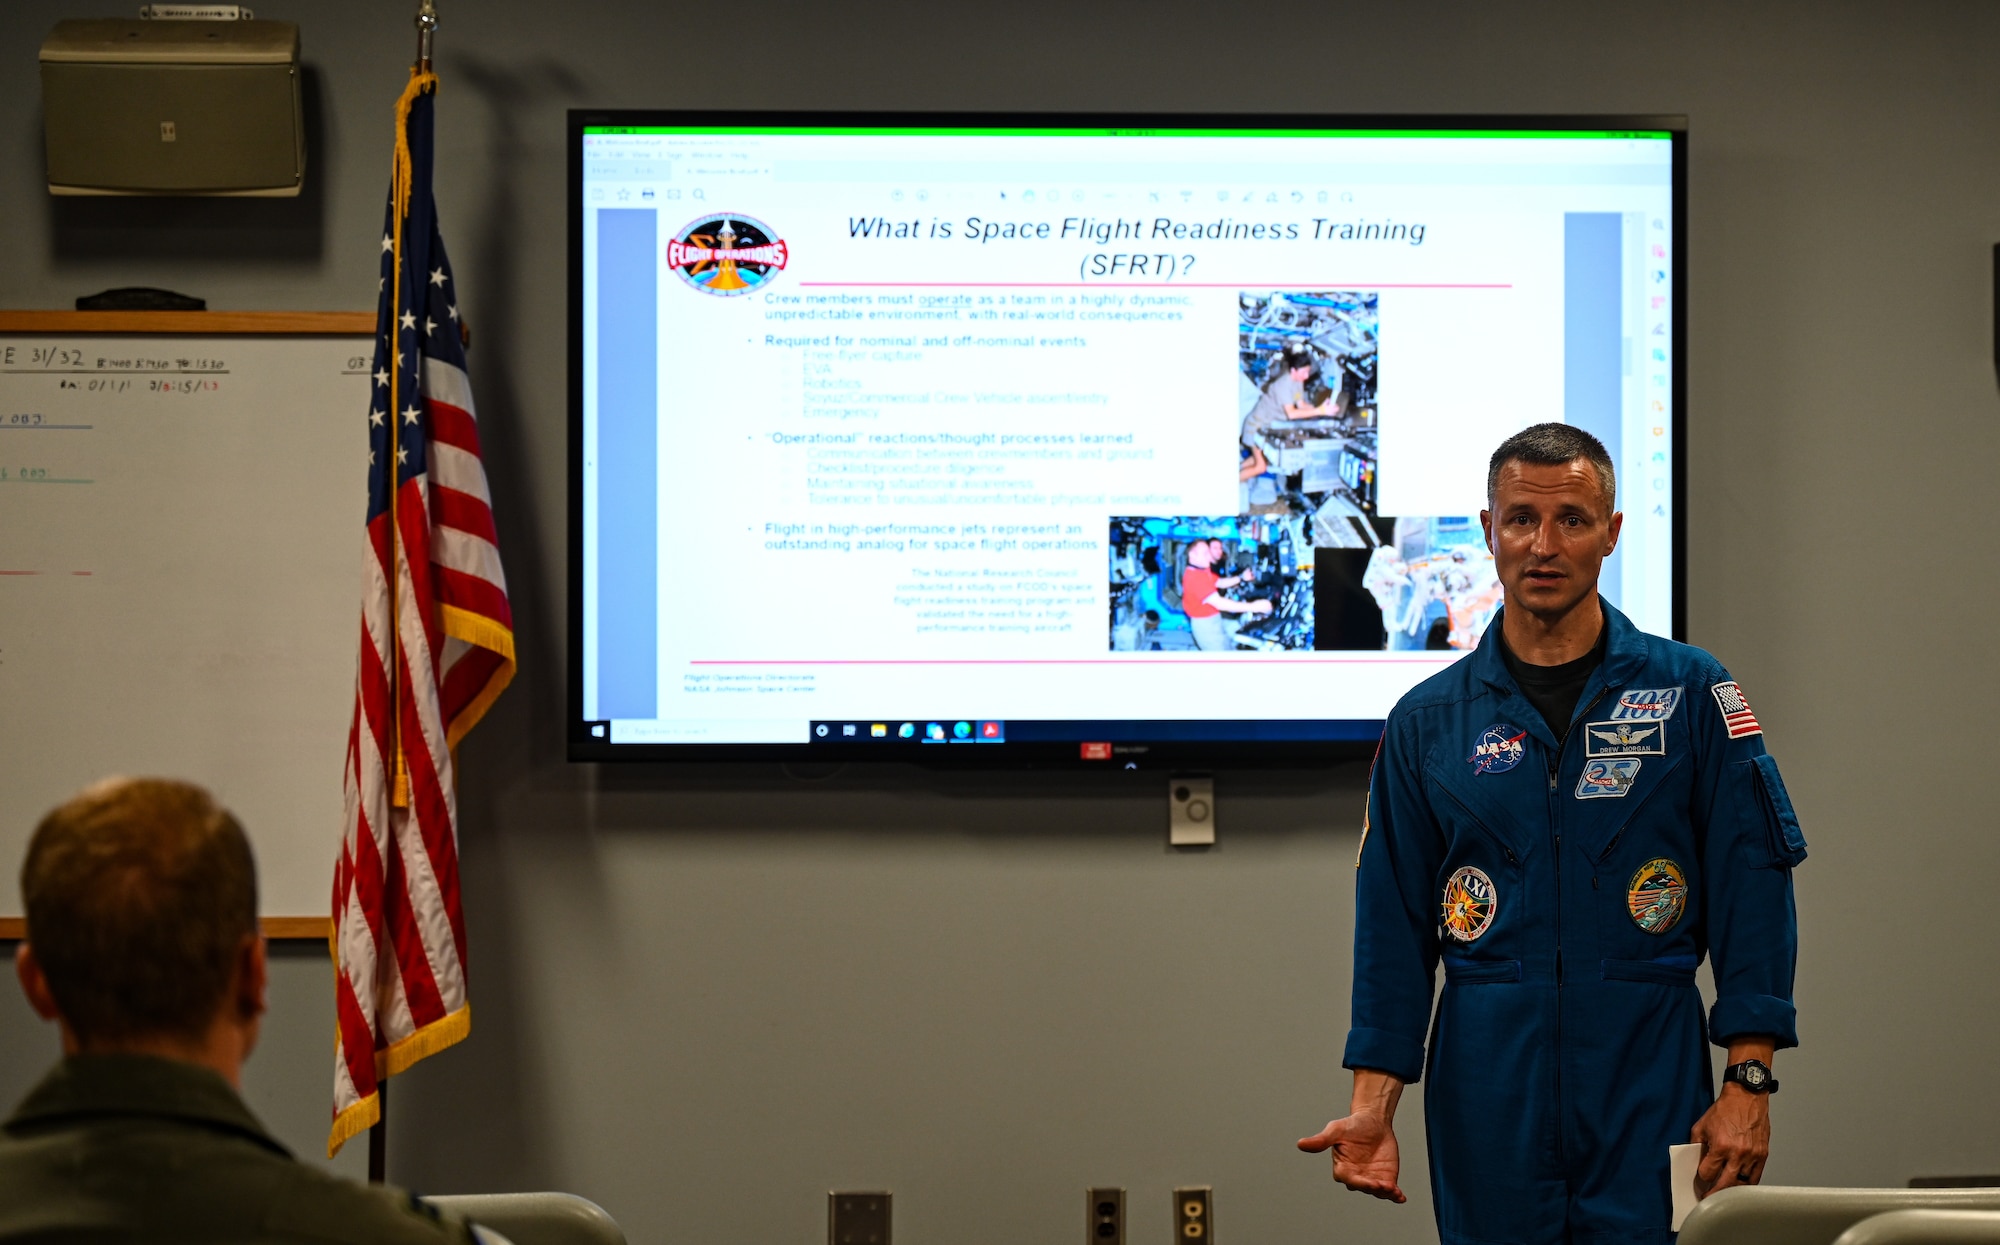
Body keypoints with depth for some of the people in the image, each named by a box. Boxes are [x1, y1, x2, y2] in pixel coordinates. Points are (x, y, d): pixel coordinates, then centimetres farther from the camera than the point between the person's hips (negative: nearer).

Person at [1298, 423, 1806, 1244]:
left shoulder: (1689, 693, 3)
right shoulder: (1427, 722, 8)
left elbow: (1753, 890, 0)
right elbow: (1393, 927, 8)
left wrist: (1748, 1084, -7)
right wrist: (1371, 1107, -2)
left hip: (1649, 1100, -1)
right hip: (1486, 1106, 2)